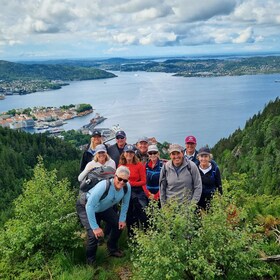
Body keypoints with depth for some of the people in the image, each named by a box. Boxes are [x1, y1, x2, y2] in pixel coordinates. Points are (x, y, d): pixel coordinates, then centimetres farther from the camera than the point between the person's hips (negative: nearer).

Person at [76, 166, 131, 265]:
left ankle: (112, 249, 33)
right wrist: (95, 227, -34)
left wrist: (122, 219, -3)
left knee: (119, 224, 5)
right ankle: (90, 261, 6)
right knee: (94, 234, -21)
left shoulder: (127, 187, -22)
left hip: (104, 208, 7)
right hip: (86, 207, -6)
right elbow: (90, 206, -37)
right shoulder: (103, 186, -40)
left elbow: (125, 203, -2)